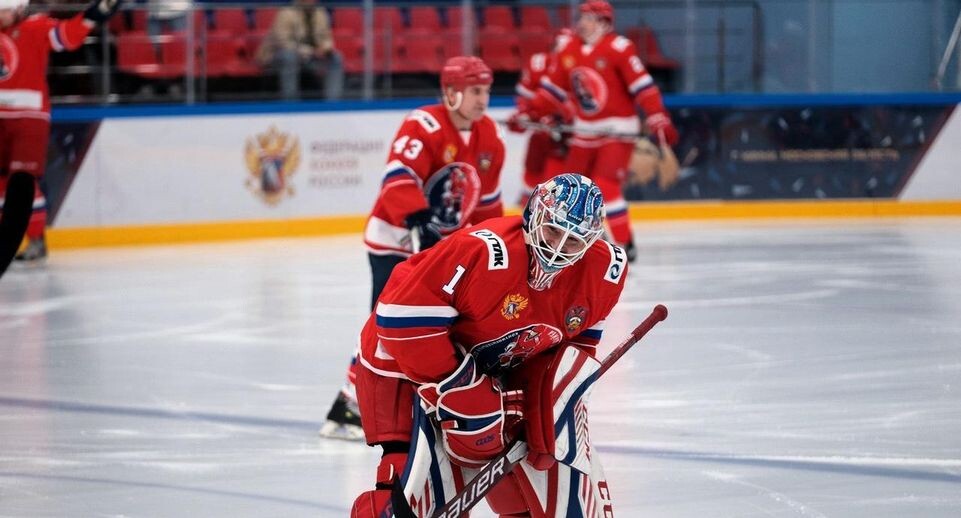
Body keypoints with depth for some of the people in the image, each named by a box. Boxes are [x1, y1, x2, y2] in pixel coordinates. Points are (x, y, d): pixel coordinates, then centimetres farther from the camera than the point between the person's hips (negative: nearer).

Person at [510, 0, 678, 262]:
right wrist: (528, 114, 6)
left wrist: (659, 120, -23)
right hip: (585, 130, 7)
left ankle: (625, 245, -5)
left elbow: (643, 86, -18)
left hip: (616, 129, -7)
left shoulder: (619, 49, -15)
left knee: (605, 186, -16)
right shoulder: (569, 52, 5)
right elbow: (553, 89, 12)